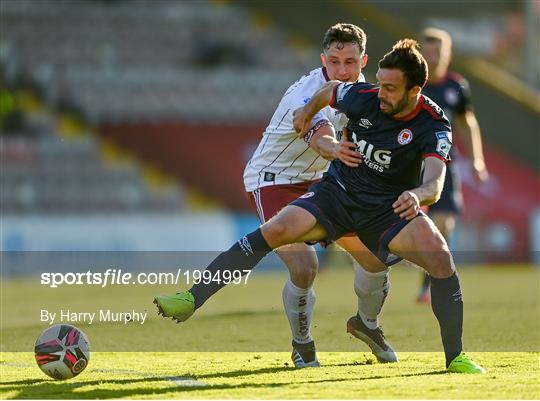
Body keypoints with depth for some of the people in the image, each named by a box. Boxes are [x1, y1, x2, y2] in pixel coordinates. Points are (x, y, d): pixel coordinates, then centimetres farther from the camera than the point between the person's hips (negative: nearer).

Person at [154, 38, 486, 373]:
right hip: (338, 192, 2)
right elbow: (330, 89, 12)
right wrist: (308, 112, 27)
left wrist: (417, 195, -57)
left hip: (390, 207, -2)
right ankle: (192, 299, -18)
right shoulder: (364, 97, -13)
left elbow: (434, 185, -34)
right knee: (275, 231, -20)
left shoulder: (434, 127, -20)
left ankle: (456, 357, -11)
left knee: (441, 257, -26)